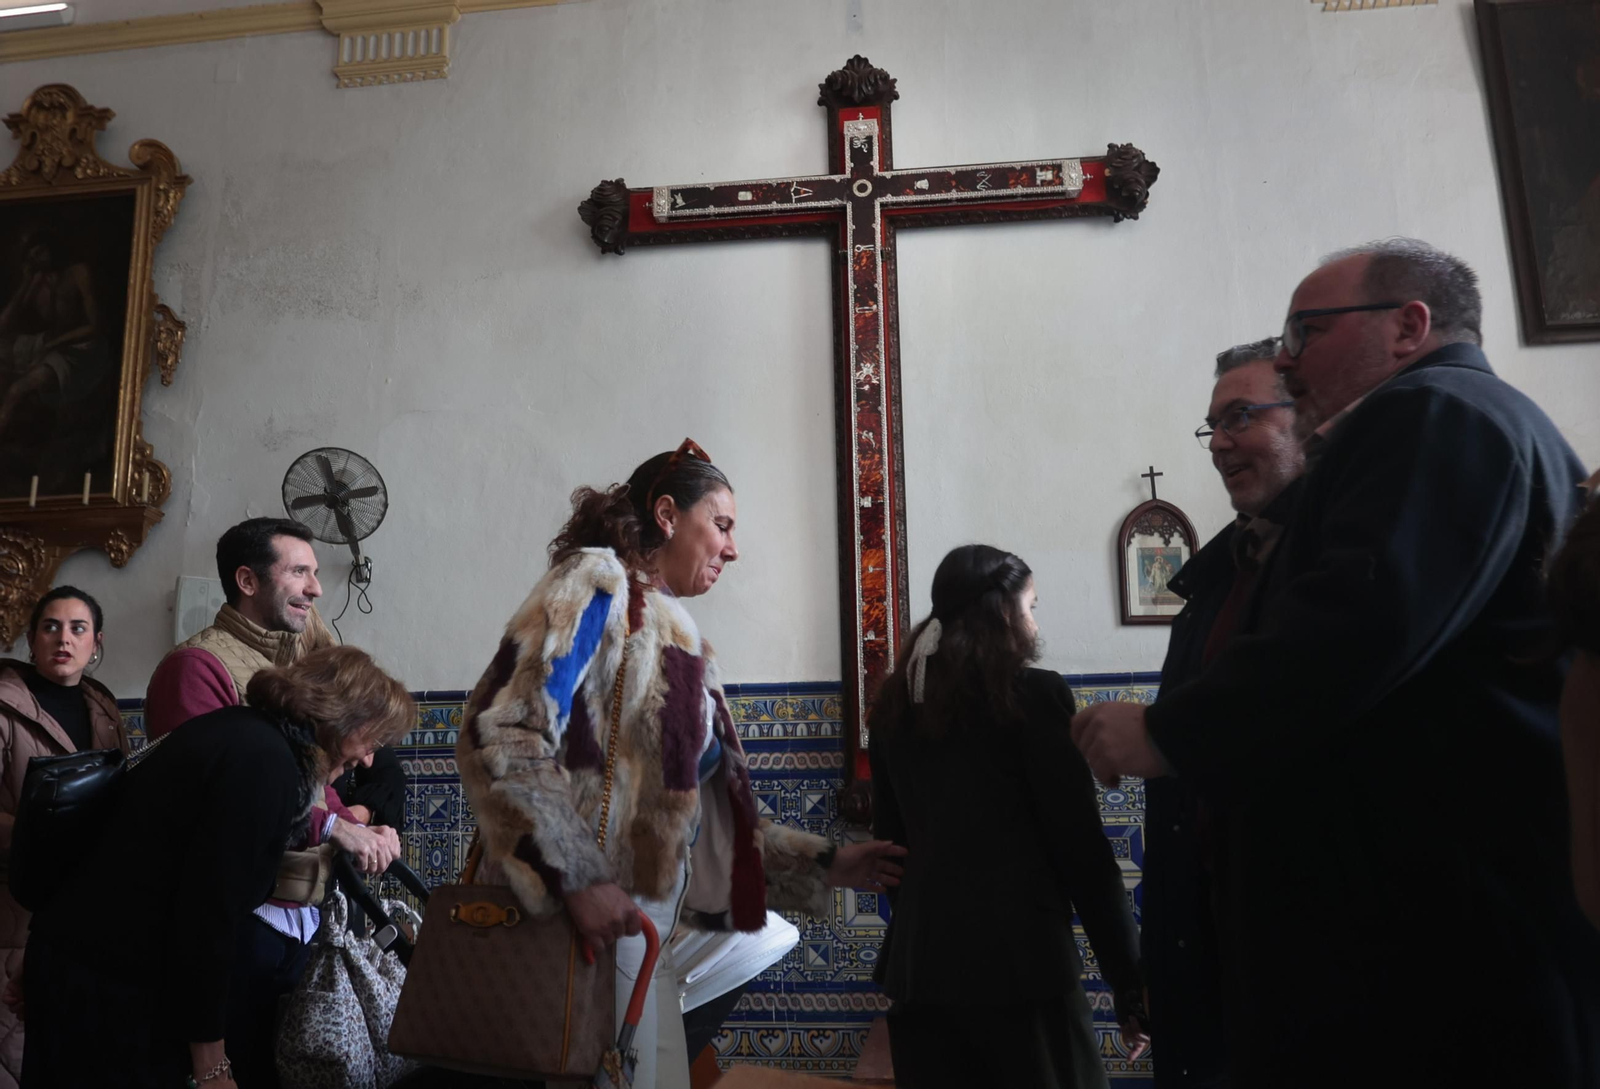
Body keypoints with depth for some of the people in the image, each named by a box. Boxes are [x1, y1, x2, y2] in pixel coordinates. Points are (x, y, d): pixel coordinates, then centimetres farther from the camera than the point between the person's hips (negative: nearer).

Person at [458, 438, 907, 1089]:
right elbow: (501, 735, -19)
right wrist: (577, 876, -23)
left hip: (639, 933, 8)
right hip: (567, 916, -8)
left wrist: (826, 865, 17)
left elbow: (701, 811, 17)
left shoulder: (672, 638, 17)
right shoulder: (598, 582, -6)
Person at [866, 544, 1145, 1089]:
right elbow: (1081, 846, -9)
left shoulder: (895, 703, 8)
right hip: (1019, 957, -5)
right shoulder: (1034, 694, -8)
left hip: (919, 960, 5)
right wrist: (1131, 982, -2)